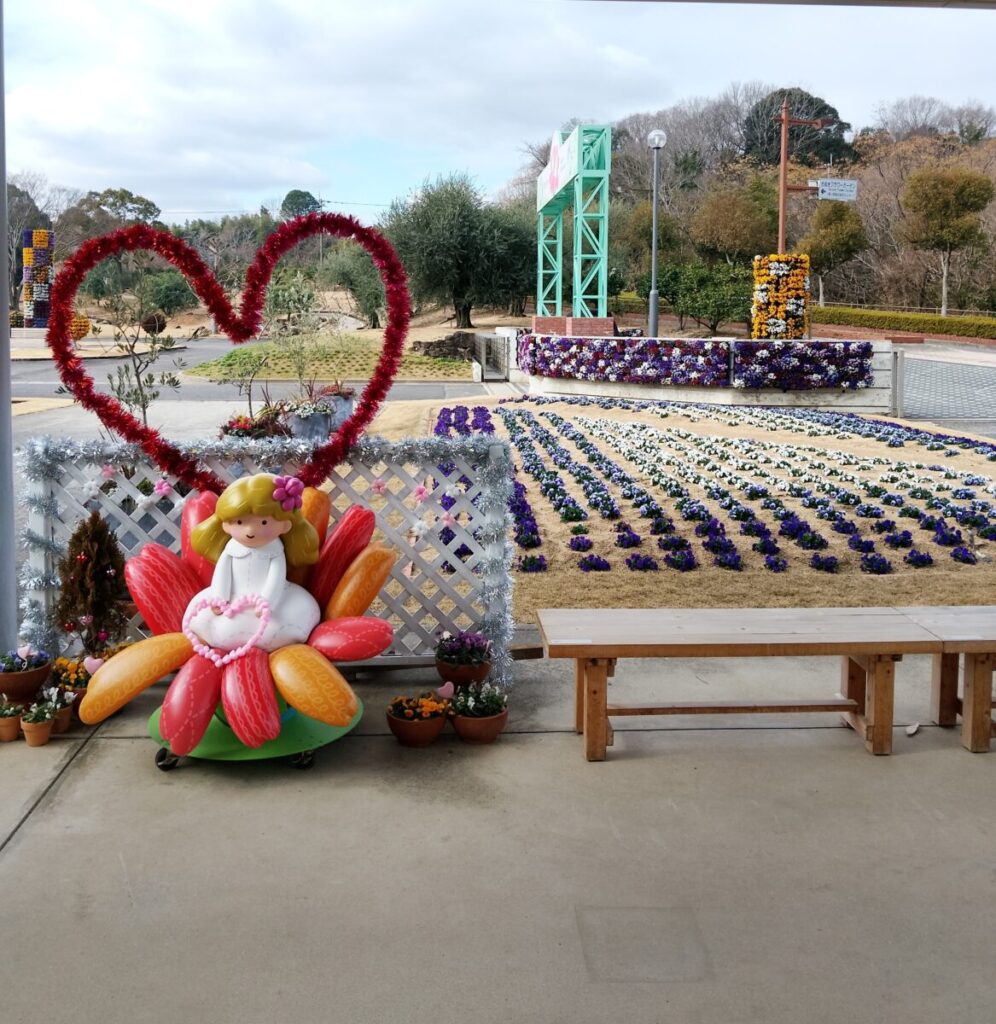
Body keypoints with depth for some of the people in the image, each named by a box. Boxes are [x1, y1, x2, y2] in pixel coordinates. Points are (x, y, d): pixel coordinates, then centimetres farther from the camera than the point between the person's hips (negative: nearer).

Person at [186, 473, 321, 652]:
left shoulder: (275, 550, -12)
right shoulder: (231, 548, -4)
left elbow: (276, 577, -16)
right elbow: (222, 572, -4)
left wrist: (267, 602, -27)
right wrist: (220, 598, -14)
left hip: (268, 598, -3)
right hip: (234, 599, 3)